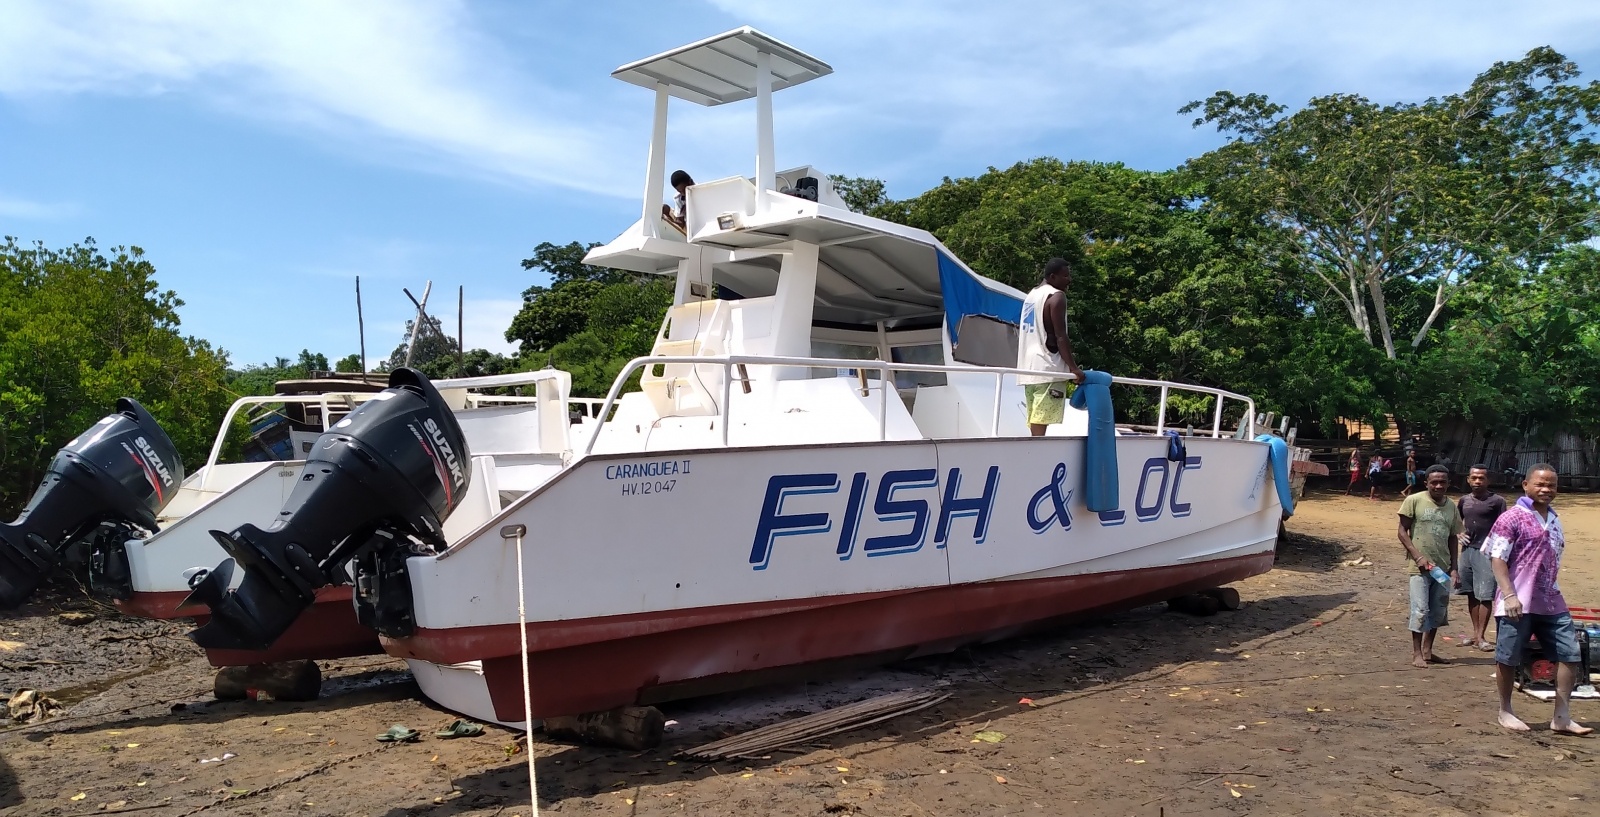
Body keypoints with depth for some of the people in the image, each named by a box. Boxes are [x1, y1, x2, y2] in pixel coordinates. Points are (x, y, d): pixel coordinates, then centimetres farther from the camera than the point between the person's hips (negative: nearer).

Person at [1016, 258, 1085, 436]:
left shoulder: (1032, 295, 20)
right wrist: (1073, 367, -14)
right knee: (1040, 421, -12)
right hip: (1047, 368, -9)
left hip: (1028, 367, 9)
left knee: (1035, 420, 9)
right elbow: (1060, 336, -15)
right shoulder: (1056, 296, -8)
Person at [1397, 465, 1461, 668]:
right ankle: (1416, 654, 6)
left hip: (1442, 567, 5)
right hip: (1421, 567, -5)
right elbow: (1403, 531, -5)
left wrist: (1453, 567, 9)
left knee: (1439, 611, 10)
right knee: (1420, 610, -4)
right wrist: (1418, 557, -13)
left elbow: (1452, 538, 14)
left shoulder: (1451, 506, 8)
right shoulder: (1414, 501, -6)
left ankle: (1427, 651, 23)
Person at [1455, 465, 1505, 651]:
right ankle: (1475, 632, 21)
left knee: (1485, 595, -6)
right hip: (1467, 550, 6)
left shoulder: (1497, 501, -5)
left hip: (1487, 552, -5)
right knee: (1471, 593, 12)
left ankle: (1481, 636, -1)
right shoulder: (1464, 500, 10)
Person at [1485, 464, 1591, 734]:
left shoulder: (1554, 519, 14)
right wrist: (1509, 595, -21)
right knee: (1508, 659, 2)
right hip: (1518, 603, -7)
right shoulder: (1512, 518, -9)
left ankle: (1562, 717, 13)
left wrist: (1554, 592, 19)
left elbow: (1553, 560, 22)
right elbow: (1497, 558, -13)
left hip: (1552, 601, 7)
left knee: (1570, 655, 4)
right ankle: (1505, 712, 18)